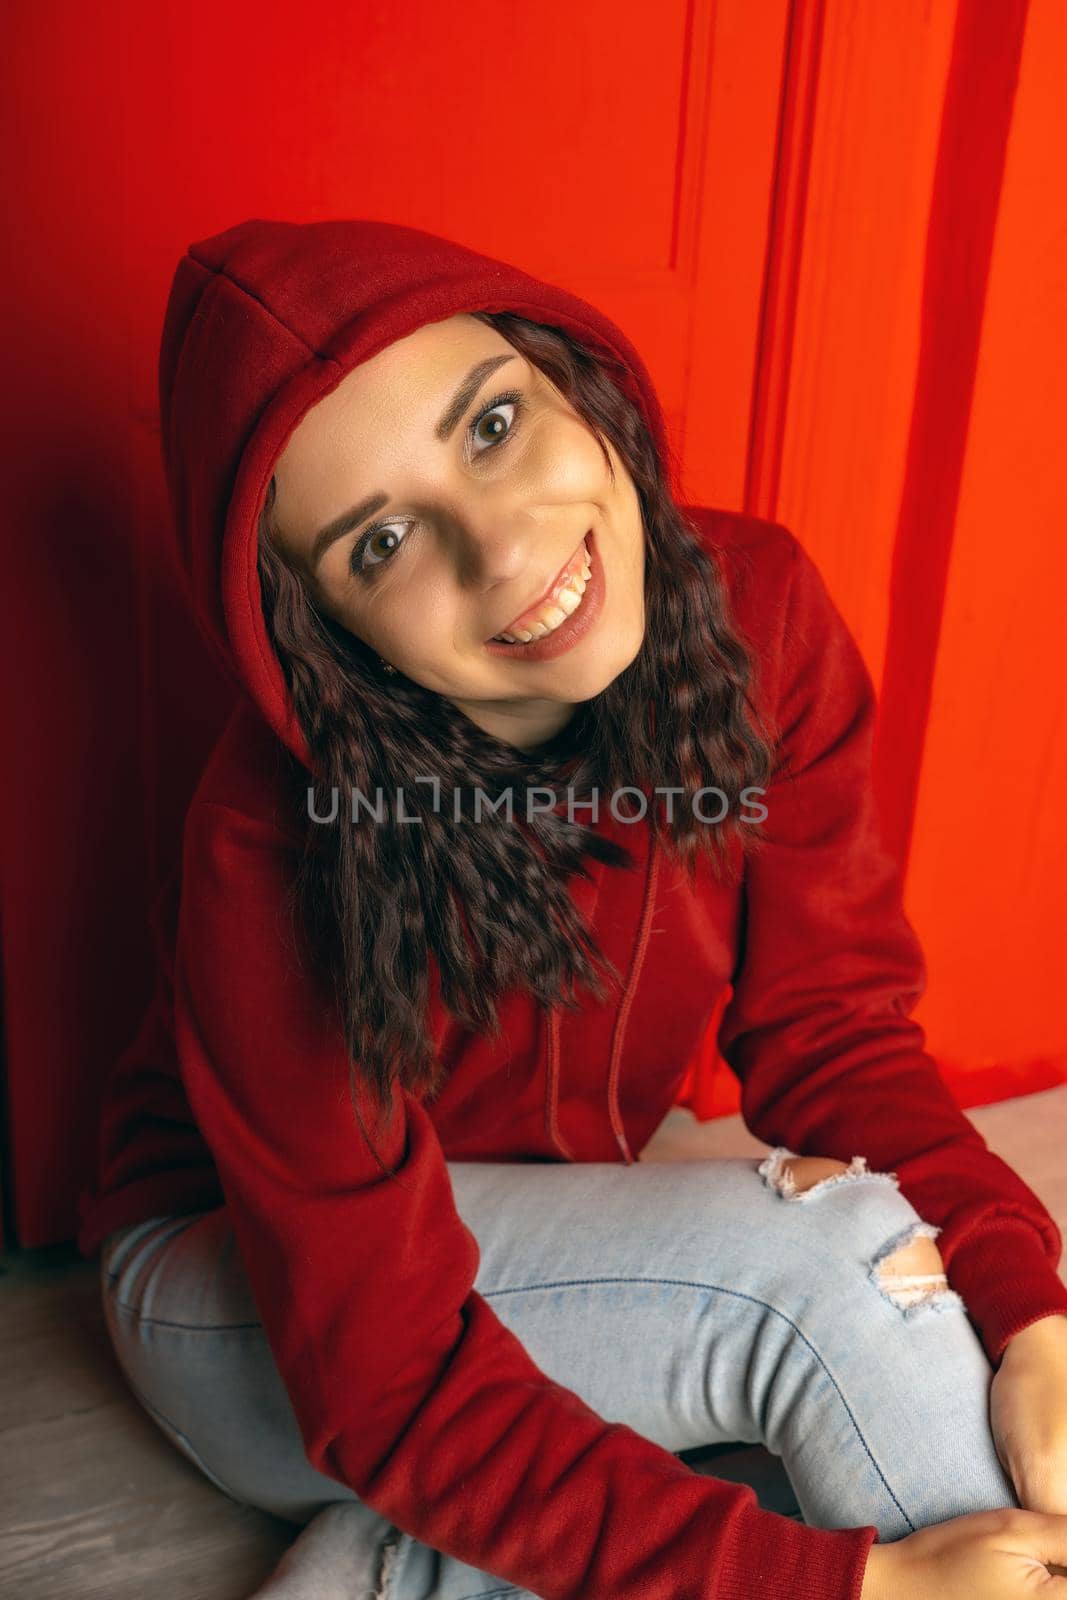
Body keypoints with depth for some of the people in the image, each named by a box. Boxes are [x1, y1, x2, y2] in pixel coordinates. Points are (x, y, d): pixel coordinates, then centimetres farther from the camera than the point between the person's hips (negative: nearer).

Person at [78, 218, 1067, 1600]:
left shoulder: (758, 610, -18)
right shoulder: (276, 851, -31)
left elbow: (829, 1026, -11)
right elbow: (387, 1379, -27)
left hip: (545, 1249, 6)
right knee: (837, 1264, -28)